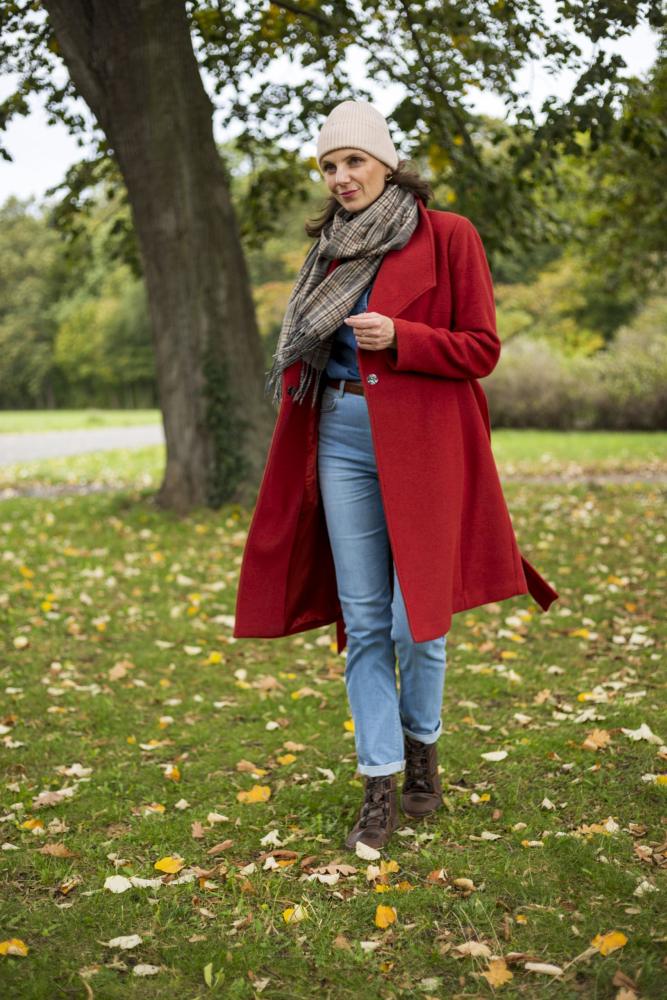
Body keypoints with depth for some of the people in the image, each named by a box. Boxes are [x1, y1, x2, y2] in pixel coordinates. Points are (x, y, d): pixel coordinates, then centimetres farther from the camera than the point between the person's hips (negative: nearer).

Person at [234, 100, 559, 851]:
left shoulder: (448, 237, 0)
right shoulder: (333, 248, 16)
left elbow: (482, 349, -4)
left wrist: (398, 338, -16)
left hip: (421, 442, -4)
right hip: (342, 437, 4)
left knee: (417, 616, -3)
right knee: (363, 620, 2)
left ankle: (422, 747, 25)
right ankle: (380, 786, 10)